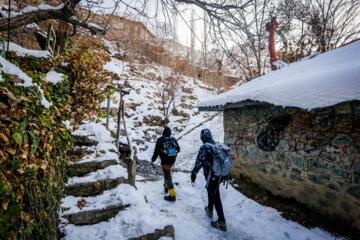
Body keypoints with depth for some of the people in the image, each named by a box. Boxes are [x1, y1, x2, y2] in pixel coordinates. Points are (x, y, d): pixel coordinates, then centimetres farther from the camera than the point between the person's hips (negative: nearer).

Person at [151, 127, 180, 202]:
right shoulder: (173, 139, 3)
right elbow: (178, 149, 7)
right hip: (172, 160, 6)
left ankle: (172, 195, -3)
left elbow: (156, 151, -9)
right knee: (166, 172, 29)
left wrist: (152, 160, 2)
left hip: (165, 161, -6)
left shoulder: (160, 140, -9)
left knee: (167, 177, -2)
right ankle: (166, 186, 43)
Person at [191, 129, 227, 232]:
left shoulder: (205, 147, -21)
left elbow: (199, 162, -25)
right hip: (219, 175, 8)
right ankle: (210, 210, 46)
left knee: (215, 198, 4)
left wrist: (194, 173, -12)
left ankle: (222, 222, 14)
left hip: (211, 177, -8)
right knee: (211, 191, 28)